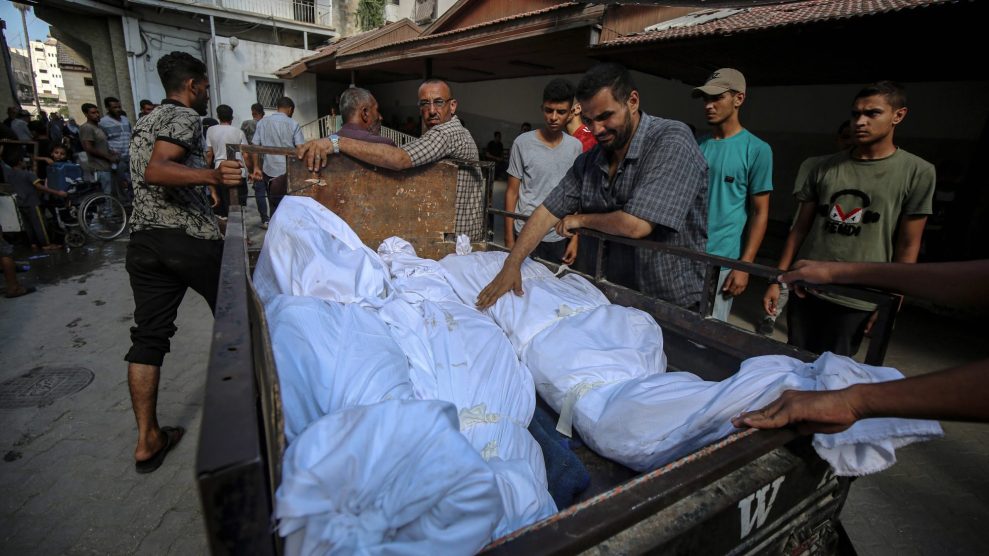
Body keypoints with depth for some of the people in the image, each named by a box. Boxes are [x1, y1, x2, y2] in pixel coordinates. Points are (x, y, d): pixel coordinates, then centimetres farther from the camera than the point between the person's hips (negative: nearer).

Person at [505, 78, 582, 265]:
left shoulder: (575, 147, 3)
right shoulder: (523, 143, -5)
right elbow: (512, 192, -2)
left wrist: (575, 238, 4)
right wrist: (509, 239, -4)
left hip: (561, 239, 3)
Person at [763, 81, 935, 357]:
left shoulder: (917, 172, -1)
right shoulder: (826, 168, 6)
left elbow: (907, 246, -1)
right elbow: (800, 228, 7)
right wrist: (777, 280, 4)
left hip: (856, 301, -2)